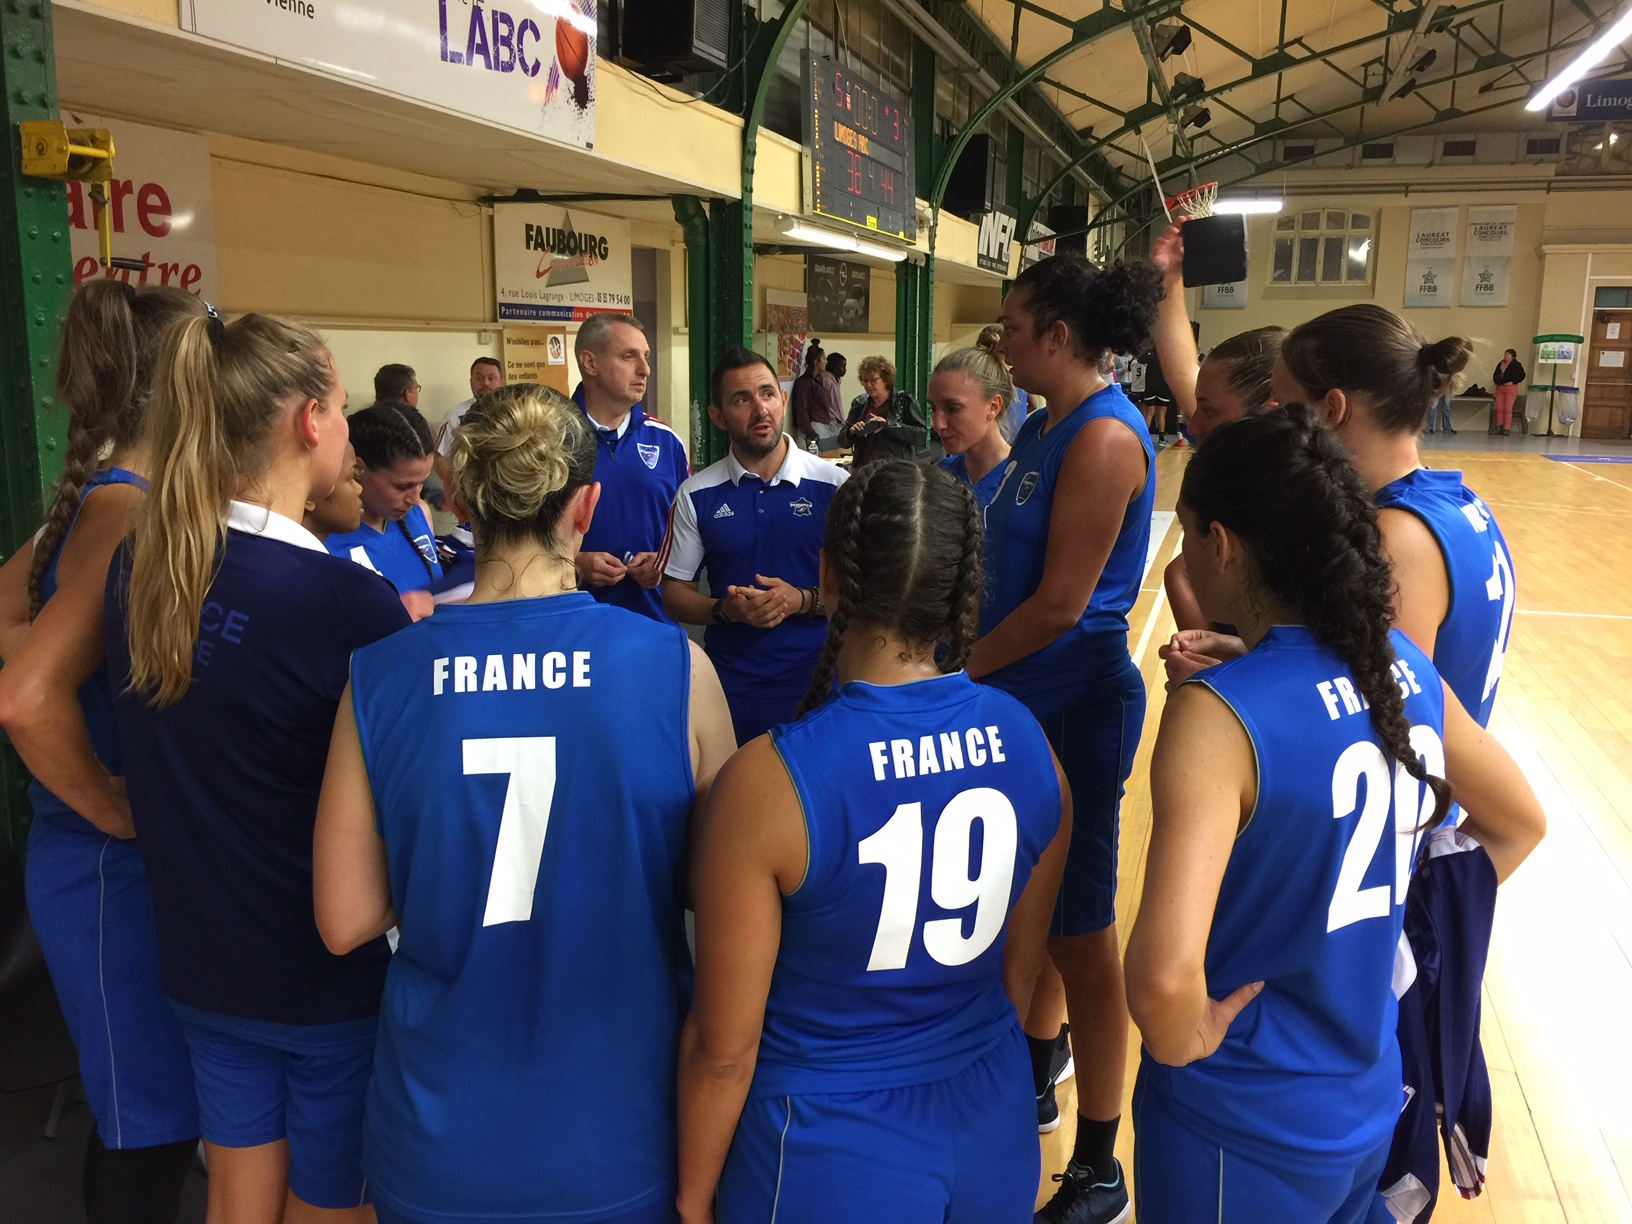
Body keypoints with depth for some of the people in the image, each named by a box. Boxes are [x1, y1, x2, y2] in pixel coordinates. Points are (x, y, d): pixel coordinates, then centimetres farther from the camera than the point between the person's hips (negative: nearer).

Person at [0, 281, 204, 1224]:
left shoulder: (100, 501, 6)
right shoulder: (132, 514, -22)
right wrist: (115, 810, -18)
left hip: (136, 859, 9)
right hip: (121, 866, -9)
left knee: (161, 1109, 22)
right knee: (148, 1126, 8)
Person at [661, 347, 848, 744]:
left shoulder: (833, 484, -3)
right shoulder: (697, 495, 2)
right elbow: (675, 592, 5)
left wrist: (803, 600, -16)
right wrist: (725, 609, -14)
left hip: (818, 682, -1)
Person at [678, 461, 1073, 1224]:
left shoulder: (767, 782, -25)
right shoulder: (1028, 744, -11)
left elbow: (723, 1050, -16)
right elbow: (1020, 970, 2)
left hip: (833, 1160, -4)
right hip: (993, 1137, 4)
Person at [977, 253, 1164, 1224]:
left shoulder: (1104, 437, -20)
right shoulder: (1046, 427, 10)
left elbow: (1060, 604, -22)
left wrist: (957, 672, -12)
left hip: (1075, 711, -9)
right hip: (1023, 701, 9)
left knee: (1081, 932, 2)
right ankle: (1036, 1081, 43)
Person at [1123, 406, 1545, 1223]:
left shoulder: (1218, 712, -28)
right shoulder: (1405, 668, -5)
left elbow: (1163, 974, -38)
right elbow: (1520, 825, 12)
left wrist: (1184, 1041, -18)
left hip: (1245, 1130, -6)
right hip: (1369, 1104, 7)